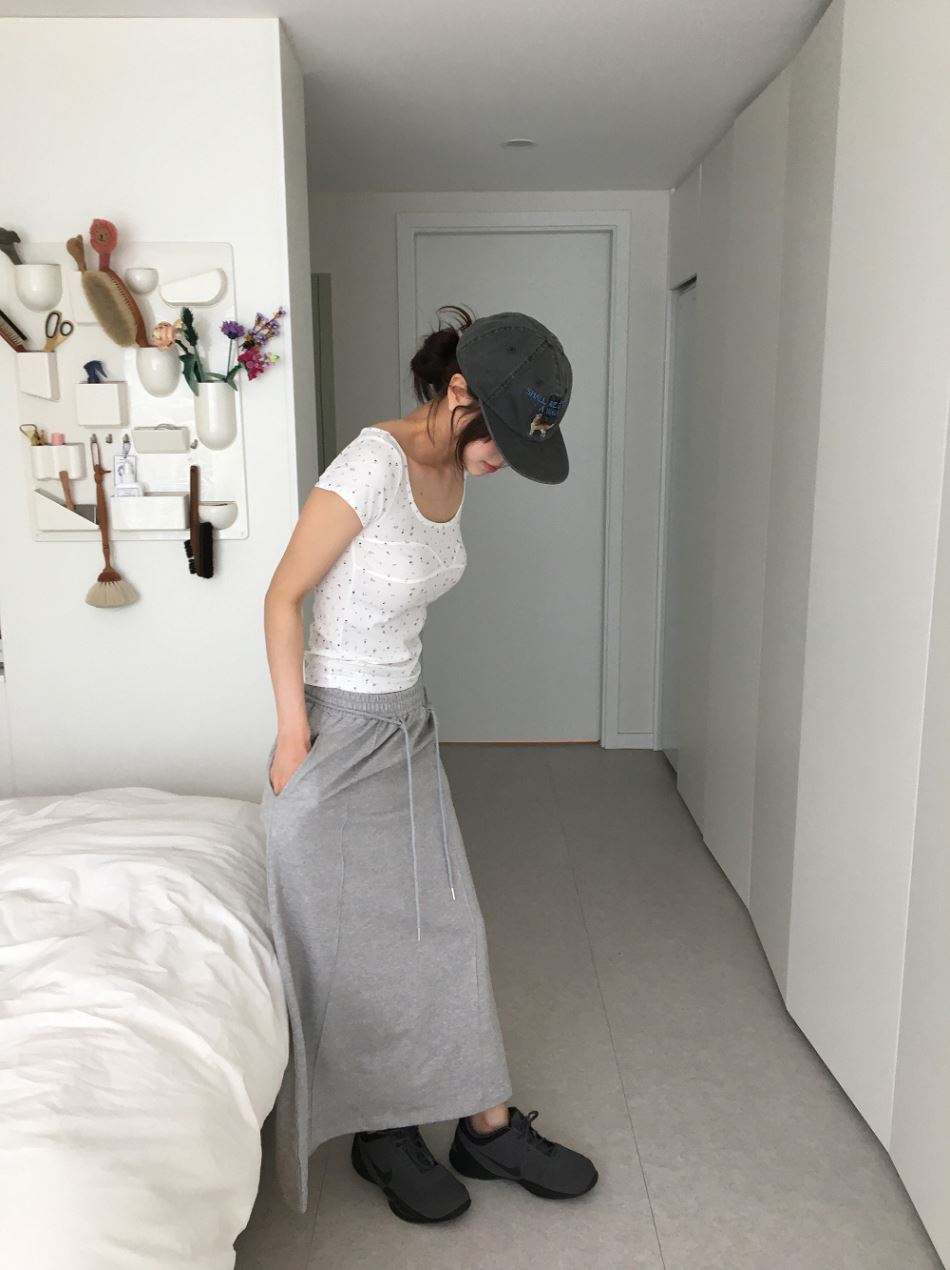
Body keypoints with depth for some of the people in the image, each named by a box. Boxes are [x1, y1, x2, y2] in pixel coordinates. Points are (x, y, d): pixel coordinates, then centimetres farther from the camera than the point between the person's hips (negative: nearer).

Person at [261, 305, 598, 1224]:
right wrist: (293, 737, -16)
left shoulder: (455, 470, 3)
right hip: (340, 729, -8)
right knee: (361, 945, 7)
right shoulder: (374, 462, -22)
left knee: (446, 926, 14)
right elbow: (282, 598, -17)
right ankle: (383, 1138, 29)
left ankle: (487, 1124, 30)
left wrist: (399, 694, 16)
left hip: (408, 723, 8)